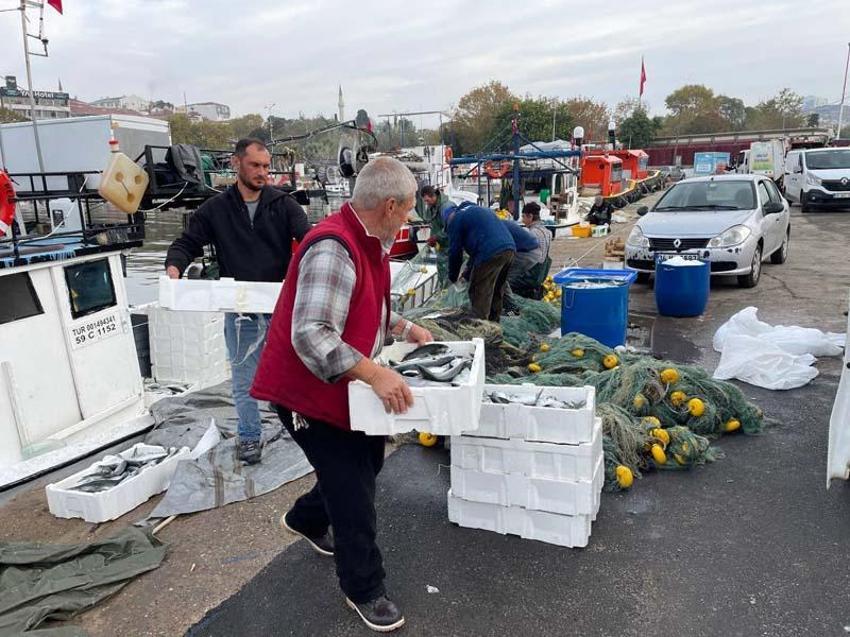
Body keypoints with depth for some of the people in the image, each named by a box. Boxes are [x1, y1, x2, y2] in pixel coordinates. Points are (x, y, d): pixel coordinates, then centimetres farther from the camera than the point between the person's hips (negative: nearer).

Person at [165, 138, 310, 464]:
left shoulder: (283, 204, 1)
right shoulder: (215, 209, 3)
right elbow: (187, 243, 4)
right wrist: (174, 266, -18)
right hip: (239, 309, 1)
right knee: (244, 378, 10)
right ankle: (249, 435, 27)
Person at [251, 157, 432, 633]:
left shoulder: (369, 242, 5)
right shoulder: (333, 249, -28)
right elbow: (310, 336, -35)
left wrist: (407, 329, 11)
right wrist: (375, 373, -37)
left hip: (345, 387, 10)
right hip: (309, 392, -10)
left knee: (366, 462, 21)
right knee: (354, 490, 0)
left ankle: (306, 520, 48)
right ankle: (365, 590, 23)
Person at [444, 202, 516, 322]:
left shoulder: (455, 219, 9)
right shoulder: (480, 210, 34)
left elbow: (455, 251, 8)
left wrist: (452, 277, 22)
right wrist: (468, 274, 38)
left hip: (490, 253, -8)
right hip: (510, 249, 9)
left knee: (479, 293, 0)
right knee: (497, 291, 19)